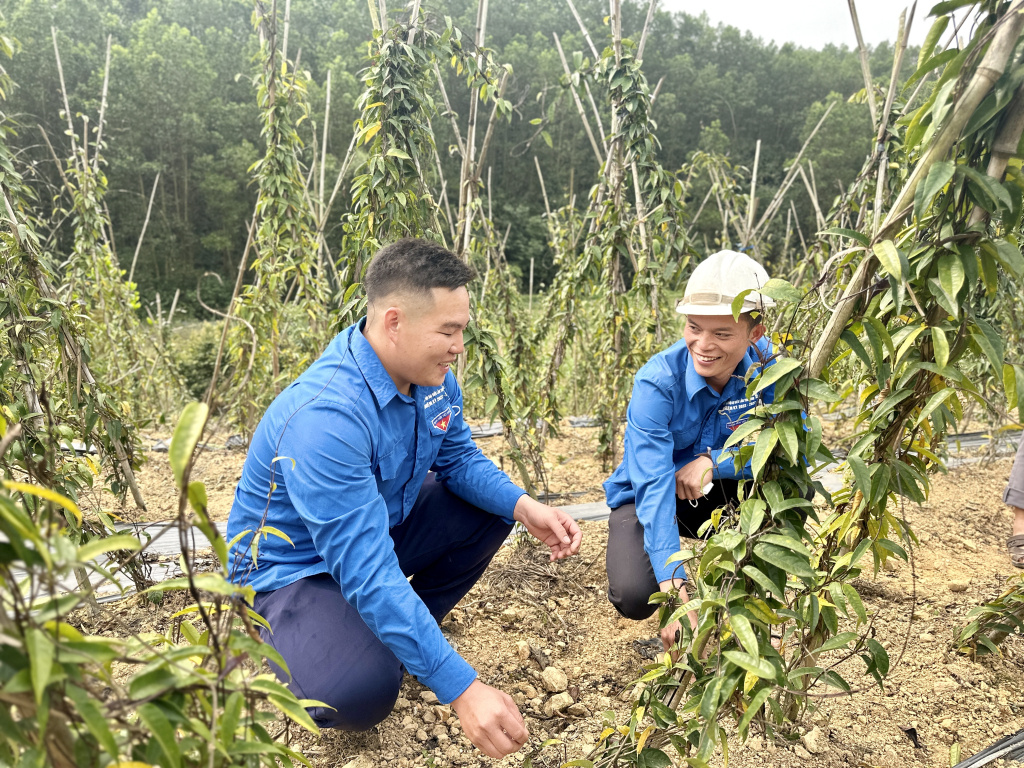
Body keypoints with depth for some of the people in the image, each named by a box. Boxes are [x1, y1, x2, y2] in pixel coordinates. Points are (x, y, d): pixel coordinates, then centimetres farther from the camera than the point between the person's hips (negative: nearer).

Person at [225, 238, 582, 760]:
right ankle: (278, 644, 4)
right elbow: (366, 572, -38)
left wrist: (523, 506, -18)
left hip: (381, 527, 8)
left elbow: (459, 457, 2)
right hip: (294, 565, -7)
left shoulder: (430, 376, -11)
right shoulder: (324, 416, -37)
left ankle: (403, 631, 10)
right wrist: (461, 689, -38)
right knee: (361, 694, -31)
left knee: (490, 507, -3)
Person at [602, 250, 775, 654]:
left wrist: (714, 461, -33)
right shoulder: (657, 383, -29)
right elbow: (653, 486, -37)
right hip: (649, 497, -2)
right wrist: (674, 589, -46)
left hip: (718, 493, 3)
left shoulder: (765, 364, -18)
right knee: (635, 596, -28)